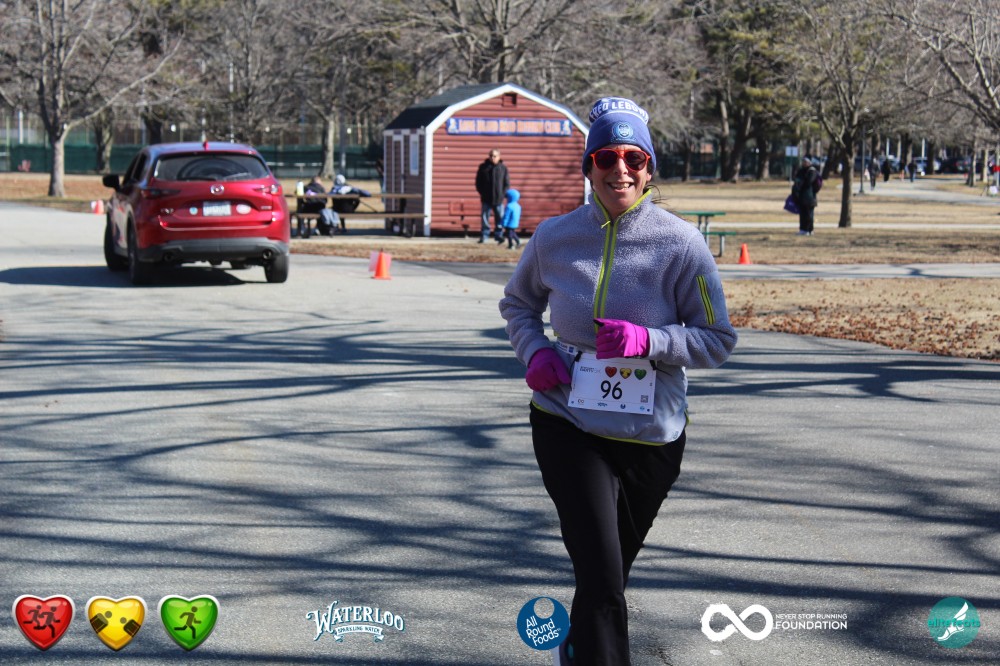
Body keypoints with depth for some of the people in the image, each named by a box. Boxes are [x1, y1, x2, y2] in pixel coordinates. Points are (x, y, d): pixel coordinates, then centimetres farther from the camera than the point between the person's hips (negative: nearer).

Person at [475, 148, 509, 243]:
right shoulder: (483, 167, 3)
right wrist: (481, 192, -1)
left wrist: (503, 194, -5)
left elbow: (507, 183, 6)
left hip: (499, 199, 0)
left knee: (500, 218, 3)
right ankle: (484, 236, 8)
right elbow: (478, 182, 8)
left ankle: (498, 235, 13)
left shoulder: (503, 168, 3)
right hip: (486, 199, 0)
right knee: (485, 218, 2)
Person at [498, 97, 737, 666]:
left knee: (609, 576, 19)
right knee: (601, 578, -15)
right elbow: (518, 303, 16)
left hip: (652, 434, 1)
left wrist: (648, 340, -22)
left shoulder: (681, 244, -10)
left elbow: (719, 340, -5)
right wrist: (535, 351, -5)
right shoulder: (556, 237, -3)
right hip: (568, 425, -1)